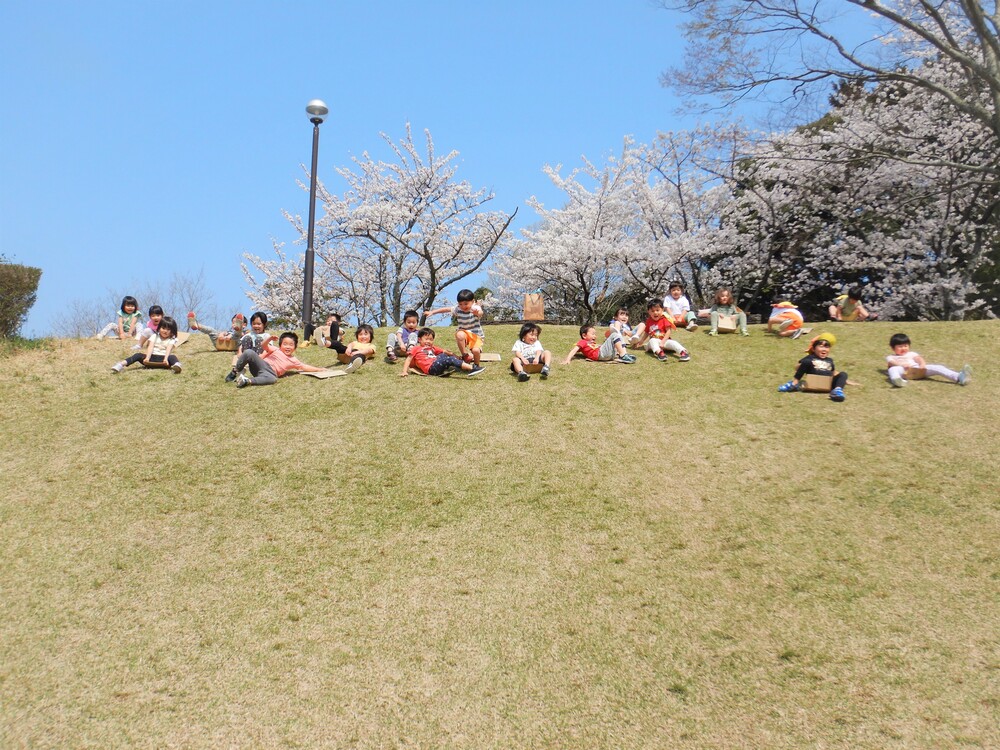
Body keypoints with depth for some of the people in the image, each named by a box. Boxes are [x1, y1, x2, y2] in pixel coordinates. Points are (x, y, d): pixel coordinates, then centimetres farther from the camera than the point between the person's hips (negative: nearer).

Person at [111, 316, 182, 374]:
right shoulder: (154, 336, 12)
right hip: (152, 357, 3)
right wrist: (147, 358, -23)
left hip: (163, 358, -3)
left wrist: (165, 359, -32)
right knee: (138, 355, -20)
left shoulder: (172, 339, 6)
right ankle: (121, 364, -38)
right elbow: (150, 347, -4)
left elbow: (168, 349, -12)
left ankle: (176, 365, -70)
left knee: (172, 357, -34)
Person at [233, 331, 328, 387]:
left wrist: (318, 369, 15)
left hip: (270, 372, 0)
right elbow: (264, 346, 2)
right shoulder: (276, 350, 16)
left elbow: (305, 367, 23)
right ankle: (237, 372, -14)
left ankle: (248, 381, -42)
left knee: (273, 379, -42)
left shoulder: (293, 361, 22)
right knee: (249, 352, -31)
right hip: (261, 364, 0)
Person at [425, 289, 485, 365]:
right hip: (464, 334, 2)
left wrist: (477, 313, -64)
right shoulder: (458, 309, -6)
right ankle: (465, 356, -16)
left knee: (476, 350, -28)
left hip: (476, 335, -2)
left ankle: (476, 365, 6)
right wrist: (432, 312, -3)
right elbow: (446, 309, 1)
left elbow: (480, 313, -39)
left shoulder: (475, 308, -17)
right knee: (459, 334, -34)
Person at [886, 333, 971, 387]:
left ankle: (959, 377, -42)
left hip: (919, 370, 3)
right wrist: (902, 364, -19)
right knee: (892, 369, -38)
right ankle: (897, 380, -75)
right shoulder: (891, 357, 29)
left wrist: (922, 364, -12)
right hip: (904, 371, -3)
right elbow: (892, 363, 4)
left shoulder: (911, 354, 36)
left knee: (936, 367, -21)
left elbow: (918, 358, 14)